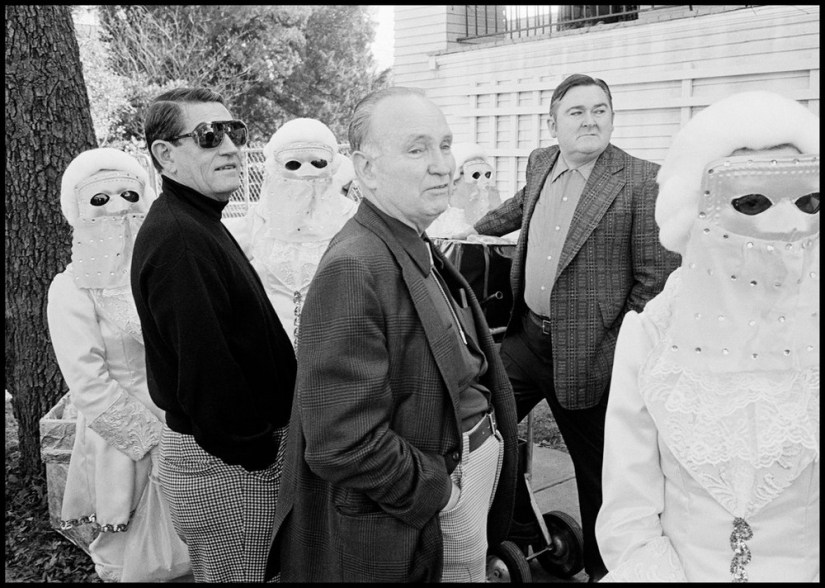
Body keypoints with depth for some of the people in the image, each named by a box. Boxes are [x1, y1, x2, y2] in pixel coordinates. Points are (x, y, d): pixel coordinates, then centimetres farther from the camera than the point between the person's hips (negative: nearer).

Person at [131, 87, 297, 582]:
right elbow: (205, 369, -26)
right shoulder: (177, 239, -21)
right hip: (228, 465, -10)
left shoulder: (198, 226, 13)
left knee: (213, 571, 23)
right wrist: (258, 453, -16)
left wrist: (268, 435, 14)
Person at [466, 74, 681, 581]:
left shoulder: (642, 181, -12)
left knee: (598, 471, 10)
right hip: (525, 335, 6)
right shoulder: (540, 163, 6)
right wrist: (475, 229, 31)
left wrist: (623, 351, -14)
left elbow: (657, 277, -13)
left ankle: (603, 567, 35)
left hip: (590, 350, -5)